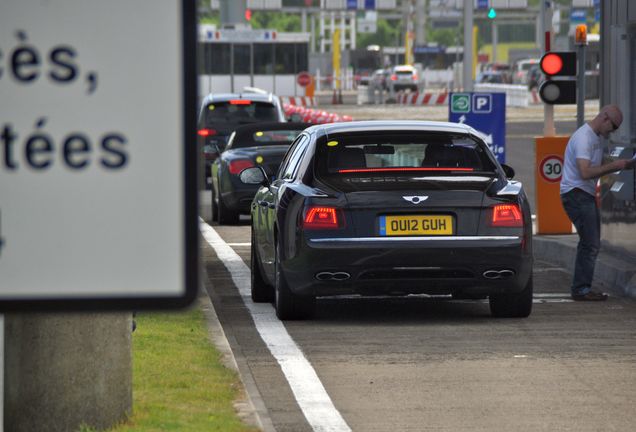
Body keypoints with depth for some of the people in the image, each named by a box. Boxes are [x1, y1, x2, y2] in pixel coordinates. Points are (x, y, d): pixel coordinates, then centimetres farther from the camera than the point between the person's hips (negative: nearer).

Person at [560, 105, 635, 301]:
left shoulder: (595, 137, 15)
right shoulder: (583, 137, -18)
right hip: (576, 194, -11)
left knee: (591, 244, 13)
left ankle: (581, 289, 17)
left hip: (586, 195, 11)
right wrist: (614, 166, -21)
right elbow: (586, 172, -27)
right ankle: (581, 289, -7)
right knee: (590, 244, -11)